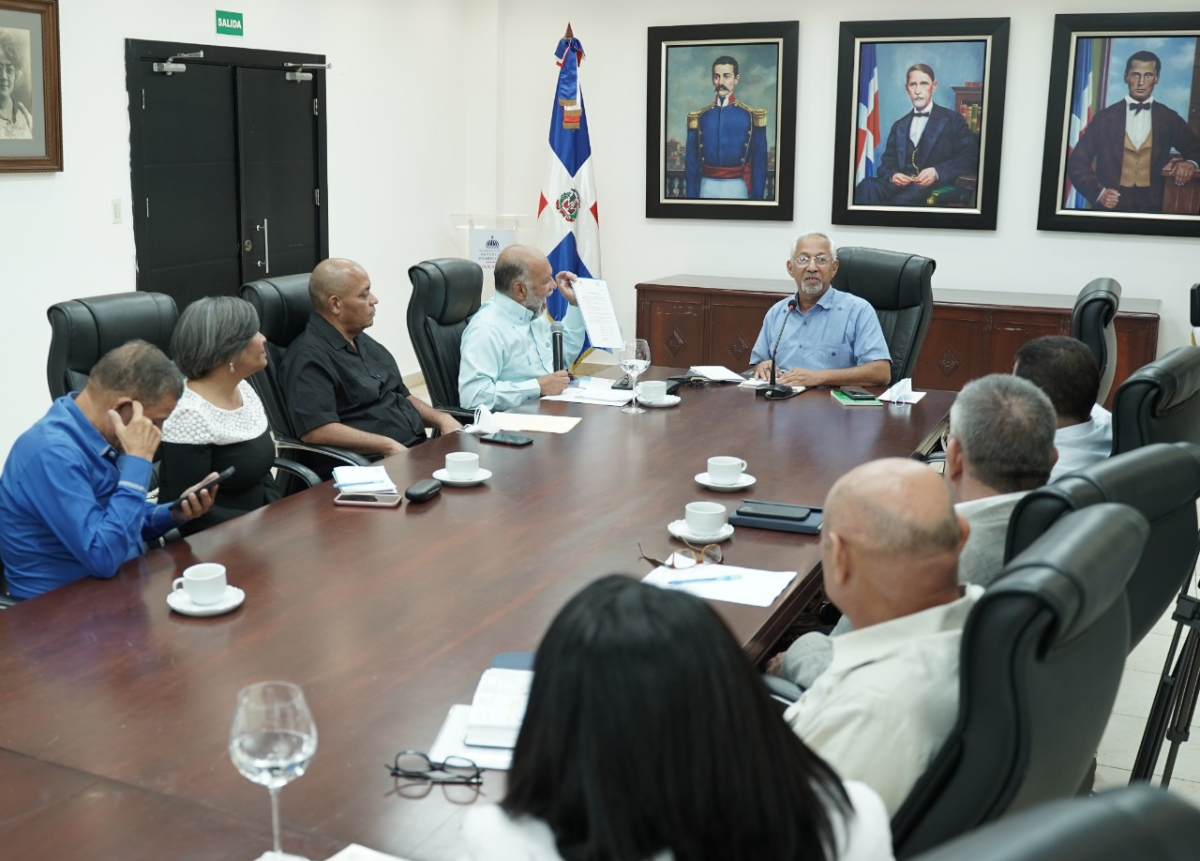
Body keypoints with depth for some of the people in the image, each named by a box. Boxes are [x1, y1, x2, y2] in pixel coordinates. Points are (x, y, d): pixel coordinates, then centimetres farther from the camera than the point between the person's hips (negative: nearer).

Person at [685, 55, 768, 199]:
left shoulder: (752, 116, 0)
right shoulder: (699, 117, 6)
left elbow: (759, 162, 0)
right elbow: (692, 162, 8)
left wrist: (756, 197, -5)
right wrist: (692, 195, 2)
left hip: (737, 188, -2)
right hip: (707, 188, 2)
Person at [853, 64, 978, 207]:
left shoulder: (952, 119, 11)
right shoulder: (899, 126, 26)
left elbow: (971, 159, 1)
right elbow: (887, 162, 20)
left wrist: (937, 172, -15)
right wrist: (892, 175, -6)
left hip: (935, 188, -3)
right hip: (900, 184, 4)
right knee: (868, 186, -33)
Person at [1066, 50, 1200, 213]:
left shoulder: (1169, 119, 5)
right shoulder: (1105, 117, 1)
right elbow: (1077, 162, 0)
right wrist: (1097, 192, -13)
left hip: (1152, 207, 2)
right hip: (1111, 206, -1)